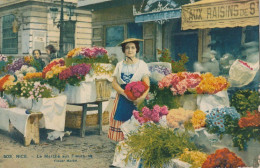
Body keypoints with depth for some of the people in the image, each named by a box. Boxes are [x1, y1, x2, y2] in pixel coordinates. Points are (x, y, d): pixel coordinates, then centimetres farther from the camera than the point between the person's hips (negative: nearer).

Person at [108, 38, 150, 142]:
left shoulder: (142, 64, 6)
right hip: (122, 98, 2)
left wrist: (142, 97, -23)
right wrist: (125, 93, -13)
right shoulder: (120, 65, 13)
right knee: (121, 121, -5)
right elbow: (114, 83, 5)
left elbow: (147, 84, -4)